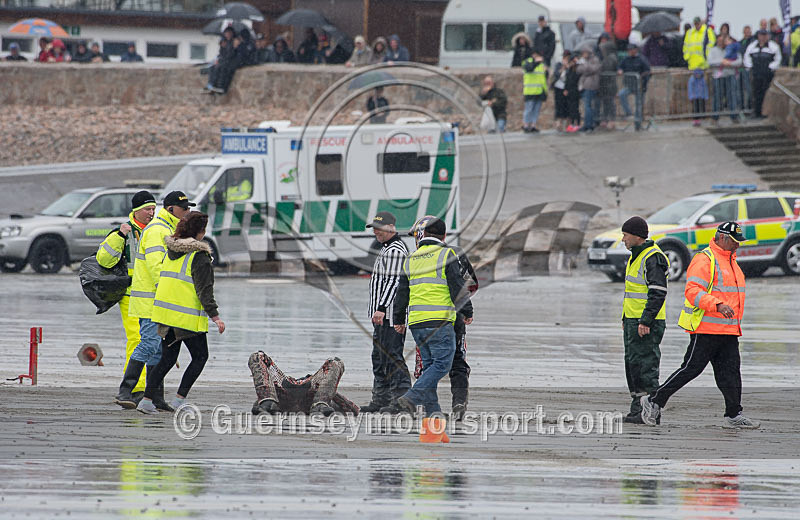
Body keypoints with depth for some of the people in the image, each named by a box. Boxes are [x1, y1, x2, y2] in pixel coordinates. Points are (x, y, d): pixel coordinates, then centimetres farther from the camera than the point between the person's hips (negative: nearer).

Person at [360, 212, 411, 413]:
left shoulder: (395, 251, -14)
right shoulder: (387, 249, 20)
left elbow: (393, 282, -23)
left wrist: (381, 309, -27)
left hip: (390, 314, -11)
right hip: (382, 315, 11)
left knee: (392, 356, -11)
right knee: (379, 357, 14)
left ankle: (401, 397, -11)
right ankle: (381, 399, 19)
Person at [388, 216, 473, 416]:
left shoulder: (411, 259, 13)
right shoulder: (446, 255, -2)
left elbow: (402, 293, 17)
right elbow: (457, 286, -6)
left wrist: (399, 320, 26)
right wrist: (467, 312, 3)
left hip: (416, 322, 6)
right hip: (439, 321, -6)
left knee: (430, 364, 12)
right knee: (442, 364, -5)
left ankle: (432, 410, 7)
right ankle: (410, 399, -18)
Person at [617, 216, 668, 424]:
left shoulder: (653, 258, -15)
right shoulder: (636, 256, 17)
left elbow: (658, 293, -21)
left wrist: (645, 321, -24)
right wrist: (626, 319, 23)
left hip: (647, 323, -10)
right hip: (632, 321, 10)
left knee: (645, 365, -9)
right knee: (632, 365, 11)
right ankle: (637, 409, 16)